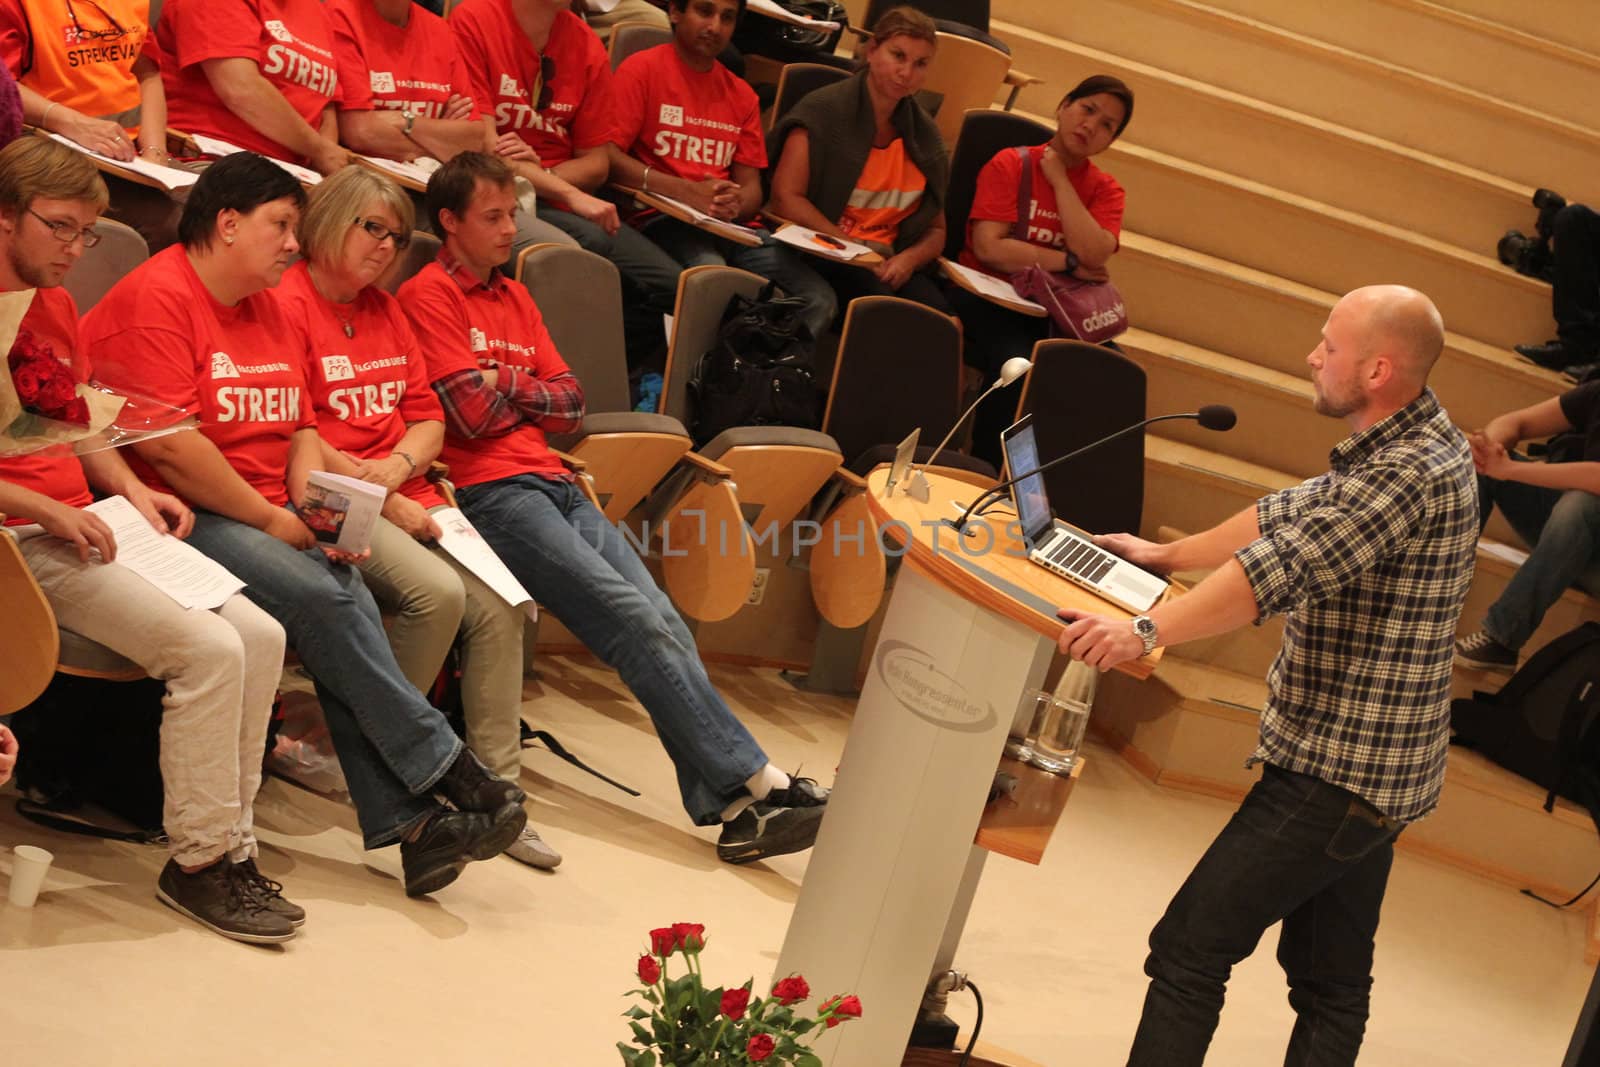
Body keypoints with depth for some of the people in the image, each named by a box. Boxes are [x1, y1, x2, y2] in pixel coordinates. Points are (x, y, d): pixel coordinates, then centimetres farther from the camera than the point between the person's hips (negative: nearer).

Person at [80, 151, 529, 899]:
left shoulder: (264, 307, 19)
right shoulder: (154, 299, -9)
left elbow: (300, 429, 19)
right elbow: (167, 445, -17)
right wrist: (272, 520, -12)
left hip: (267, 520, 7)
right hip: (186, 520, -7)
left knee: (350, 604, -21)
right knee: (319, 598, -28)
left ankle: (400, 819, -26)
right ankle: (444, 771, -22)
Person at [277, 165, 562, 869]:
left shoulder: (384, 310, 21)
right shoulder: (286, 304, -5)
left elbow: (428, 417, 19)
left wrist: (400, 463, -4)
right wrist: (386, 505, -12)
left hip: (406, 494, 7)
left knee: (500, 604, -15)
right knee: (437, 592, -30)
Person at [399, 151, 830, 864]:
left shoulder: (515, 299, 26)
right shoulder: (428, 297, 1)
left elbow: (571, 404, 17)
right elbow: (470, 413, -10)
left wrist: (503, 386, 1)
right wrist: (530, 392, 8)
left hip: (552, 483, 7)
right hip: (488, 493, -7)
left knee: (663, 620, -15)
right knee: (636, 619, -22)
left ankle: (731, 805, -25)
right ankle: (755, 782, -25)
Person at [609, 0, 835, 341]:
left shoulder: (742, 95, 19)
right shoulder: (643, 69, 3)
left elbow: (751, 187, 15)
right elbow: (608, 157, -8)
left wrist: (735, 205, -11)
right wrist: (684, 191, -20)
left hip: (731, 226, 6)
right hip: (663, 220, -5)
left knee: (819, 300, -17)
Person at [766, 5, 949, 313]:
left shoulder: (925, 135, 13)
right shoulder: (824, 111, -2)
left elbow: (935, 230, 18)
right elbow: (786, 199, -10)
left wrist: (908, 259, -6)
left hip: (885, 264, 4)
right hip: (818, 252, -4)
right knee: (875, 297, -37)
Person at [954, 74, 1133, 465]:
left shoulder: (1105, 190, 10)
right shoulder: (1010, 165, 0)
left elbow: (1094, 255, -11)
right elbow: (989, 247, -13)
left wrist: (1059, 179, -7)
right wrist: (1070, 263, -9)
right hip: (986, 298, -4)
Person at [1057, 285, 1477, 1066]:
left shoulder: (1412, 474, -24)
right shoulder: (1401, 447, 8)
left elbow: (1285, 565, -35)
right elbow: (1294, 514, 20)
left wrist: (1147, 630, -43)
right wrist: (1168, 556, 22)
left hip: (1337, 773, -10)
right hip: (1373, 768, 10)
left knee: (1189, 950, -7)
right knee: (1332, 982, 16)